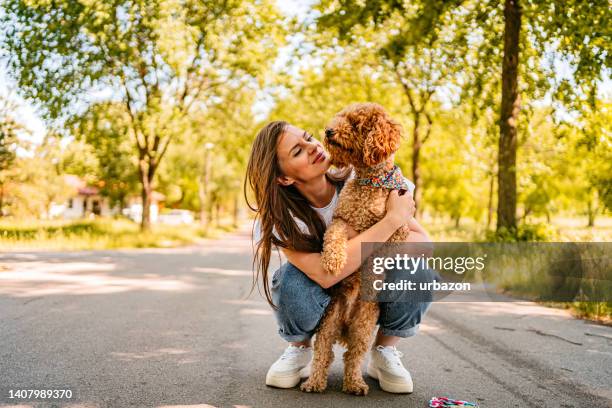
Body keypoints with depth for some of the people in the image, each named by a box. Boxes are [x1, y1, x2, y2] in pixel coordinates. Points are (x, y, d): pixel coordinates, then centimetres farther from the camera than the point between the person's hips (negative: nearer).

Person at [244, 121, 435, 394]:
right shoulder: (281, 215, -25)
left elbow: (423, 242, -22)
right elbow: (325, 274, -42)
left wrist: (361, 242, -38)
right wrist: (393, 219, -39)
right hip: (320, 305, -1)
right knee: (293, 279, -35)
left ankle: (385, 351, -1)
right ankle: (299, 349, -1)